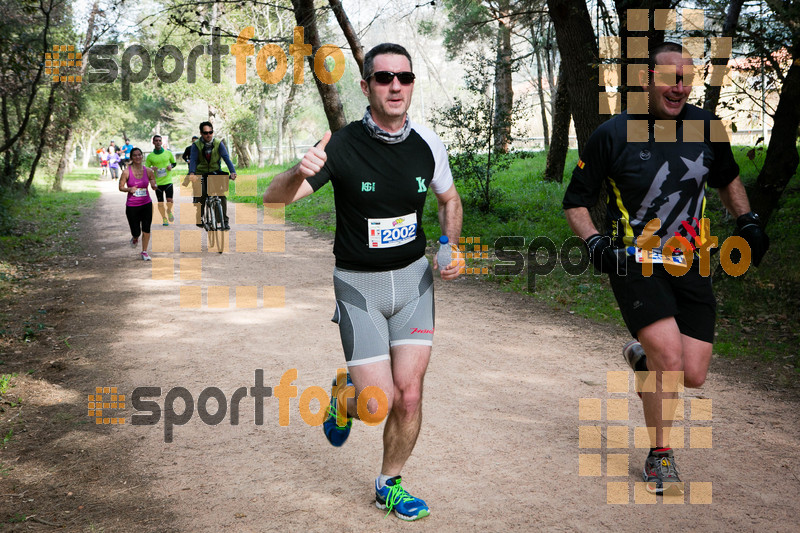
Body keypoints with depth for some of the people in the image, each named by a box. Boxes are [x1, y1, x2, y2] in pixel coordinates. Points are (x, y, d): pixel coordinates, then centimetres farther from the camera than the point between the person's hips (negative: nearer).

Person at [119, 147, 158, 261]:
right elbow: (121, 187, -1)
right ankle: (135, 239, 37)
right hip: (132, 206, -2)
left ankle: (144, 252, 17)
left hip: (146, 204, 2)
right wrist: (129, 189, -20)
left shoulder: (148, 171, 0)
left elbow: (154, 185, 7)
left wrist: (154, 186, -17)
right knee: (136, 232, -1)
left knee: (146, 229, 0)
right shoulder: (127, 172, -7)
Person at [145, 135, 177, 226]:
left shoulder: (168, 153, 3)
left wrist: (171, 166, -5)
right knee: (160, 202, 3)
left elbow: (174, 163, 18)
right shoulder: (150, 156, 0)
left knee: (169, 199, -12)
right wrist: (151, 169, -17)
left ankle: (169, 211, 20)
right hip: (157, 182, 0)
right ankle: (164, 218, 21)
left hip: (168, 180, 0)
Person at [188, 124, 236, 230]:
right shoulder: (196, 145, -6)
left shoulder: (218, 144, -6)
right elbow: (193, 160, -17)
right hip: (201, 173, 0)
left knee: (222, 194, -17)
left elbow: (226, 158, -17)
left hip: (215, 173, 0)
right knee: (200, 194, -18)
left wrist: (232, 171, -33)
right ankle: (200, 218, 5)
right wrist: (191, 172, -37)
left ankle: (224, 220, -8)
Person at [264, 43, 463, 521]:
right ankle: (343, 399, 31)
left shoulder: (427, 143, -4)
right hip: (359, 284, -3)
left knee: (409, 395, -1)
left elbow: (450, 200, 15)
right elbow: (274, 198, -22)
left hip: (414, 278, 3)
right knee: (378, 403, -7)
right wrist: (299, 173, -44)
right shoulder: (342, 145, -16)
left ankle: (390, 486, 24)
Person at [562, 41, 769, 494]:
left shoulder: (705, 127, 2)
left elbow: (727, 177, 22)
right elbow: (576, 200, -1)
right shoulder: (613, 134, -9)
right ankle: (660, 457, 4)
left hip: (690, 265, 4)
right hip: (635, 264, -4)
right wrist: (594, 243, -16)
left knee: (692, 375, -3)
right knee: (670, 356, -20)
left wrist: (747, 220, 12)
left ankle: (643, 357, 34)